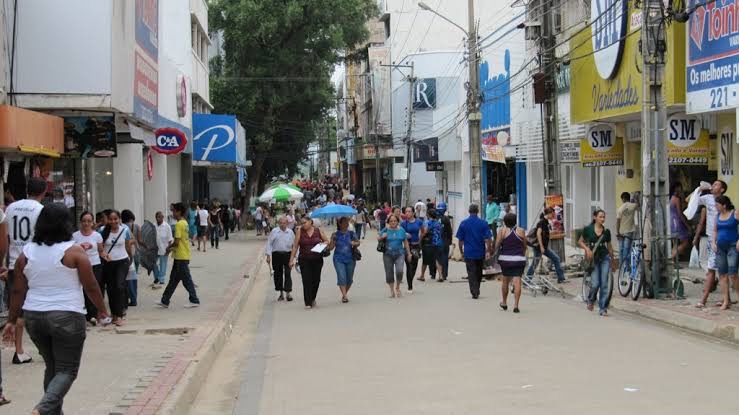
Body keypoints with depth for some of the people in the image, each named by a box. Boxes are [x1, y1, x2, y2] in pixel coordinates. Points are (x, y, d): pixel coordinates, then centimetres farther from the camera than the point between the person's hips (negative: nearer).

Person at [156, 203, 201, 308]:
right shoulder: (185, 223, 12)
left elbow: (177, 242, -22)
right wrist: (172, 248, 13)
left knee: (186, 279, -1)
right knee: (173, 279, 12)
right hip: (181, 256, 10)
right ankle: (165, 301, 17)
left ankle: (194, 301, 5)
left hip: (181, 257, -10)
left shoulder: (179, 224, -18)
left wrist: (169, 247, -5)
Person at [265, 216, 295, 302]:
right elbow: (269, 243, 3)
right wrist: (268, 255, -3)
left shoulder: (290, 232, 7)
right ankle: (281, 293, 18)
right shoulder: (274, 231, 3)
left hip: (287, 254, -1)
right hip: (276, 255, 1)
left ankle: (288, 293, -7)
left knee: (287, 274, -8)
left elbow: (294, 244, 11)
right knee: (278, 274, 6)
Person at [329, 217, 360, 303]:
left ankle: (344, 294, 29)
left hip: (350, 259, 2)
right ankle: (344, 296, -17)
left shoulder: (352, 234, 3)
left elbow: (358, 242, 11)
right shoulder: (335, 235, -1)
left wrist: (355, 243, -11)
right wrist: (332, 240, -20)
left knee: (349, 279, 9)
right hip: (339, 259, -2)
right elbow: (330, 248, -3)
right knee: (341, 277, -15)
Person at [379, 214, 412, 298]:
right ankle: (392, 291, 18)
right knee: (389, 273, 3)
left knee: (399, 271, -18)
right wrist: (382, 237, -14)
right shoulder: (385, 230, 1)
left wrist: (408, 253, 11)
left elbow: (406, 242, 10)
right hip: (388, 254, 1)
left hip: (399, 253, -1)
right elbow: (378, 238, 8)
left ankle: (397, 287, 5)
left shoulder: (401, 230, 4)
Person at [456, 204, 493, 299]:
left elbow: (460, 240, 2)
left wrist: (461, 251, 12)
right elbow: (488, 239, -8)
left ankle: (474, 292, -10)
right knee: (479, 273, 17)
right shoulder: (483, 223, -4)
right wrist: (488, 251, -1)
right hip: (480, 253, 1)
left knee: (471, 273, 1)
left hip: (469, 253, -1)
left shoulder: (463, 223, -2)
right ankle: (477, 291, 27)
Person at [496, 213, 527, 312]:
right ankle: (516, 305, -14)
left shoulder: (502, 231, -3)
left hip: (505, 259, 0)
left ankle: (504, 303, 29)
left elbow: (496, 246, -6)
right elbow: (525, 246, 8)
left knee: (505, 280, 17)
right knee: (517, 281, -5)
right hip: (519, 259, 0)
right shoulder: (521, 231, 1)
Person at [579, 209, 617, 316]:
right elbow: (580, 242, 6)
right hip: (593, 259, -2)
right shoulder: (588, 229, -2)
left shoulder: (606, 231, 5)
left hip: (604, 258, 2)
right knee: (595, 284, -9)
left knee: (604, 284, -3)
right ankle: (591, 300, 22)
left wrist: (612, 260, 19)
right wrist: (587, 249, -12)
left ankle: (602, 308, 3)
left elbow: (609, 246, 15)